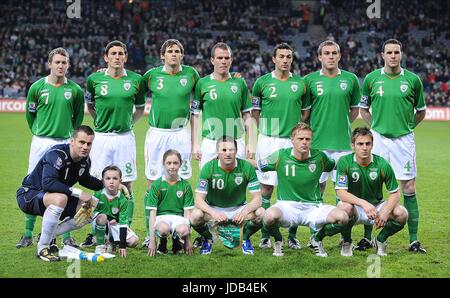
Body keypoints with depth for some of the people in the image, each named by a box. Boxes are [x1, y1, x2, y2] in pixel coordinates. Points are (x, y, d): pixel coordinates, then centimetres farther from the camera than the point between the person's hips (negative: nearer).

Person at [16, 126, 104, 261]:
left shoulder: (85, 160, -2)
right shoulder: (57, 154, -27)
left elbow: (85, 180, 20)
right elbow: (48, 183, -39)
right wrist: (77, 193, -37)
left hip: (55, 196, 8)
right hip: (28, 195, -8)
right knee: (60, 198, -38)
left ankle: (48, 236, 7)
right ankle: (42, 248, -24)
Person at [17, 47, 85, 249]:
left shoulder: (75, 90, 2)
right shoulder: (37, 87, 1)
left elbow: (78, 117, 14)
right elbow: (30, 114, 13)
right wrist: (38, 132, 12)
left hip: (65, 144, 0)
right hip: (40, 142, 0)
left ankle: (66, 236, 9)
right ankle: (28, 234, 10)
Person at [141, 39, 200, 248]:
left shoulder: (190, 74, 3)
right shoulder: (152, 75, 1)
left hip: (181, 133, 0)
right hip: (157, 133, 0)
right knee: (153, 183, 0)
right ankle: (150, 233, 8)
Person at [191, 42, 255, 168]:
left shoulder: (240, 83, 7)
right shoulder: (202, 83, 2)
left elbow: (247, 115, 10)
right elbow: (195, 115, 4)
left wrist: (250, 143, 5)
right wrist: (195, 144, -1)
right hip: (210, 143, -1)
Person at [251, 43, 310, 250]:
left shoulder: (300, 83, 7)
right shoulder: (262, 82, 3)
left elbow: (305, 111, 16)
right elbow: (255, 111, 11)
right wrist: (267, 128, 2)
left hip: (293, 140, 1)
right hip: (268, 140, -1)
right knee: (266, 187, 0)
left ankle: (292, 235, 10)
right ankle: (265, 235, 8)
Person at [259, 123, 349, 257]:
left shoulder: (319, 157, -2)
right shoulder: (280, 156, -6)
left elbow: (334, 166, 18)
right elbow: (257, 165, 10)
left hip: (313, 207, 2)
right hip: (287, 205, -2)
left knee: (342, 217, -26)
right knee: (270, 216, -38)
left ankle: (317, 238, 8)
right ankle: (278, 240, 1)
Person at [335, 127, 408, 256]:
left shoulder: (382, 164, -12)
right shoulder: (344, 162, -15)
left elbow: (395, 193, -6)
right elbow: (341, 192, -21)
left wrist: (385, 212, -24)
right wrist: (363, 203, -36)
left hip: (376, 206, 2)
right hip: (355, 206, -2)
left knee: (402, 214, -24)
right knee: (344, 207, -37)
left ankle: (380, 239, 6)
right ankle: (346, 241, -6)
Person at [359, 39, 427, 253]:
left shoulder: (412, 80, 1)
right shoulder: (372, 79, 2)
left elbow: (421, 111, 14)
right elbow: (363, 108, 14)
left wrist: (407, 126, 7)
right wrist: (376, 125, 5)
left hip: (404, 139, 0)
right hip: (378, 138, 1)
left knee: (409, 188, -1)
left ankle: (414, 240, 3)